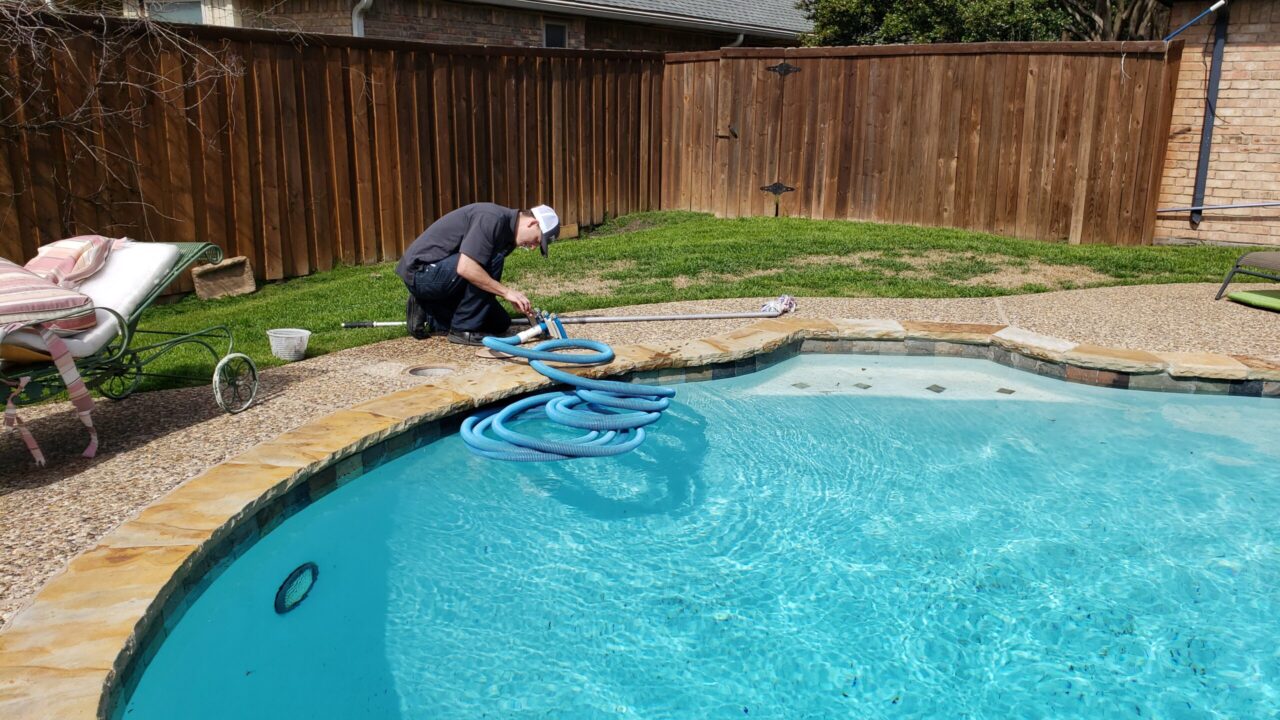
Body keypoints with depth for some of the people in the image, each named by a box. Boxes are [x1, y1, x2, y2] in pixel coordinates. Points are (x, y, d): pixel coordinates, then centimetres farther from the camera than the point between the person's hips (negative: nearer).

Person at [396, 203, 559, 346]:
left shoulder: (508, 233, 8)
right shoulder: (492, 218, -22)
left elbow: (491, 281, 15)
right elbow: (465, 268, -33)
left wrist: (521, 303, 0)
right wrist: (507, 292, -26)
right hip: (422, 271, -10)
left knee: (499, 323, 7)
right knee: (492, 259, -26)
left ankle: (427, 315, 13)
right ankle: (464, 329, -16)